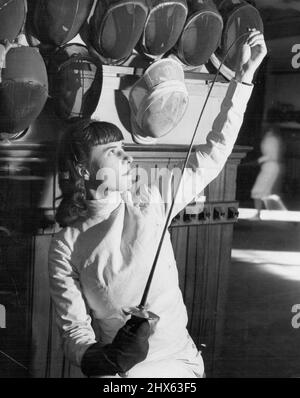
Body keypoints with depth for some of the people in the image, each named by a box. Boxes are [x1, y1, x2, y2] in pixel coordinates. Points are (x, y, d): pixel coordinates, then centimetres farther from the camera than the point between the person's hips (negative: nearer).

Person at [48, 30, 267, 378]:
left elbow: (214, 153, 4)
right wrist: (103, 359, -27)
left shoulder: (150, 201, 1)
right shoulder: (65, 245, -3)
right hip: (110, 367, -1)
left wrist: (244, 75, 1)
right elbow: (73, 328, -5)